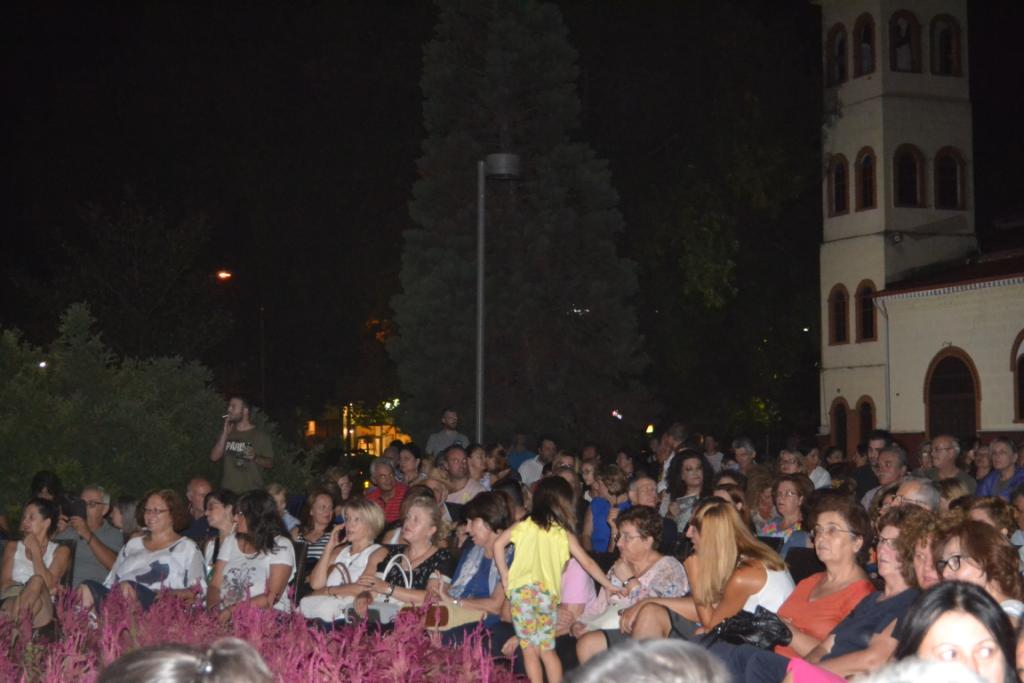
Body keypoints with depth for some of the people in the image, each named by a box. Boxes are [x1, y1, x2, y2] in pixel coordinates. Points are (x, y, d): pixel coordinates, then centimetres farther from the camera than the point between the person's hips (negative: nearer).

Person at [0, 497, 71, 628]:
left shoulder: (60, 551, 16)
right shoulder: (12, 547, 24)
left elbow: (48, 584, -2)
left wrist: (35, 550, 4)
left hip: (42, 611, 0)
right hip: (11, 604, 0)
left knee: (37, 581, -33)